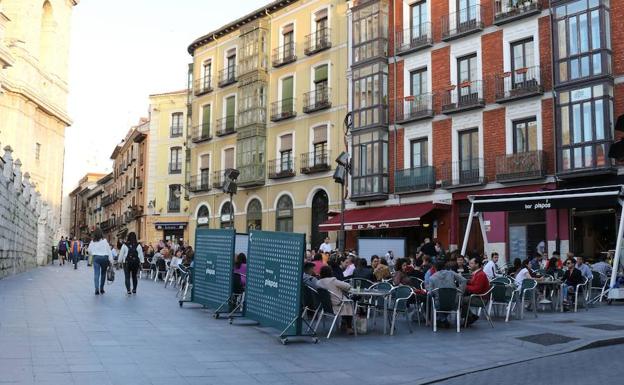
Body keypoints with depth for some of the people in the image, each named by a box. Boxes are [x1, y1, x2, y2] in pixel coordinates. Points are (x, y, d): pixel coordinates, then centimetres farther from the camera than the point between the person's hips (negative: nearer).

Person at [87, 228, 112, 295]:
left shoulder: (92, 242, 0)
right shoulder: (104, 241, -6)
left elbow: (89, 251, 10)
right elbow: (109, 251, -5)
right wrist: (110, 260, 0)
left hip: (96, 258, 1)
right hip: (104, 258, -1)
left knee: (96, 274, -1)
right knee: (103, 273, 13)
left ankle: (97, 288, -14)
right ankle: (101, 288, 18)